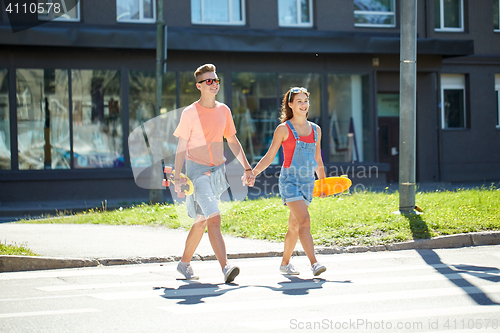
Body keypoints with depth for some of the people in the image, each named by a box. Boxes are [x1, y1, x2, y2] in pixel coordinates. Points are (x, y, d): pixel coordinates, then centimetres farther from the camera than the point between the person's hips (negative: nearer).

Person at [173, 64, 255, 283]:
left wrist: (247, 168, 12)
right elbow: (181, 147, -4)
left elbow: (233, 141, 17)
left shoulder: (223, 110, 9)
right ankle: (225, 268, -26)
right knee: (214, 219, -19)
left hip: (218, 170, 6)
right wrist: (177, 177, -9)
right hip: (197, 170, -6)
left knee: (201, 220, 13)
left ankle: (184, 263, 29)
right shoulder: (190, 113, -7)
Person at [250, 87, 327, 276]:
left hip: (308, 182, 5)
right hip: (289, 180, -5)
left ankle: (285, 263, 25)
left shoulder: (316, 130, 12)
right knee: (304, 220, -20)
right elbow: (269, 156, 0)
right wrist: (254, 172, -12)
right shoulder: (284, 129, -2)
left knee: (295, 226, 11)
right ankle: (314, 263, -27)